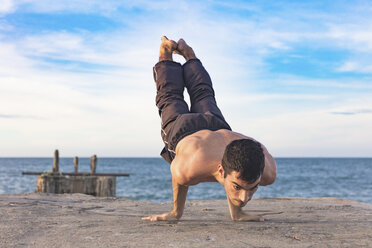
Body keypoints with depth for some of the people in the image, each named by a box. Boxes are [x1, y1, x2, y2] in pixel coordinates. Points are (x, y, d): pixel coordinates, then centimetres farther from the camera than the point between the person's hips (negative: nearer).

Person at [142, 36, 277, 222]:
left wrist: (236, 210, -6)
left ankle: (187, 52, 59)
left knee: (204, 97, 37)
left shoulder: (267, 170, -42)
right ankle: (166, 52, 55)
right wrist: (176, 212, -7)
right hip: (181, 129, -2)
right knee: (170, 99, 33)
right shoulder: (189, 168, -51)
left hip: (220, 128, 2)